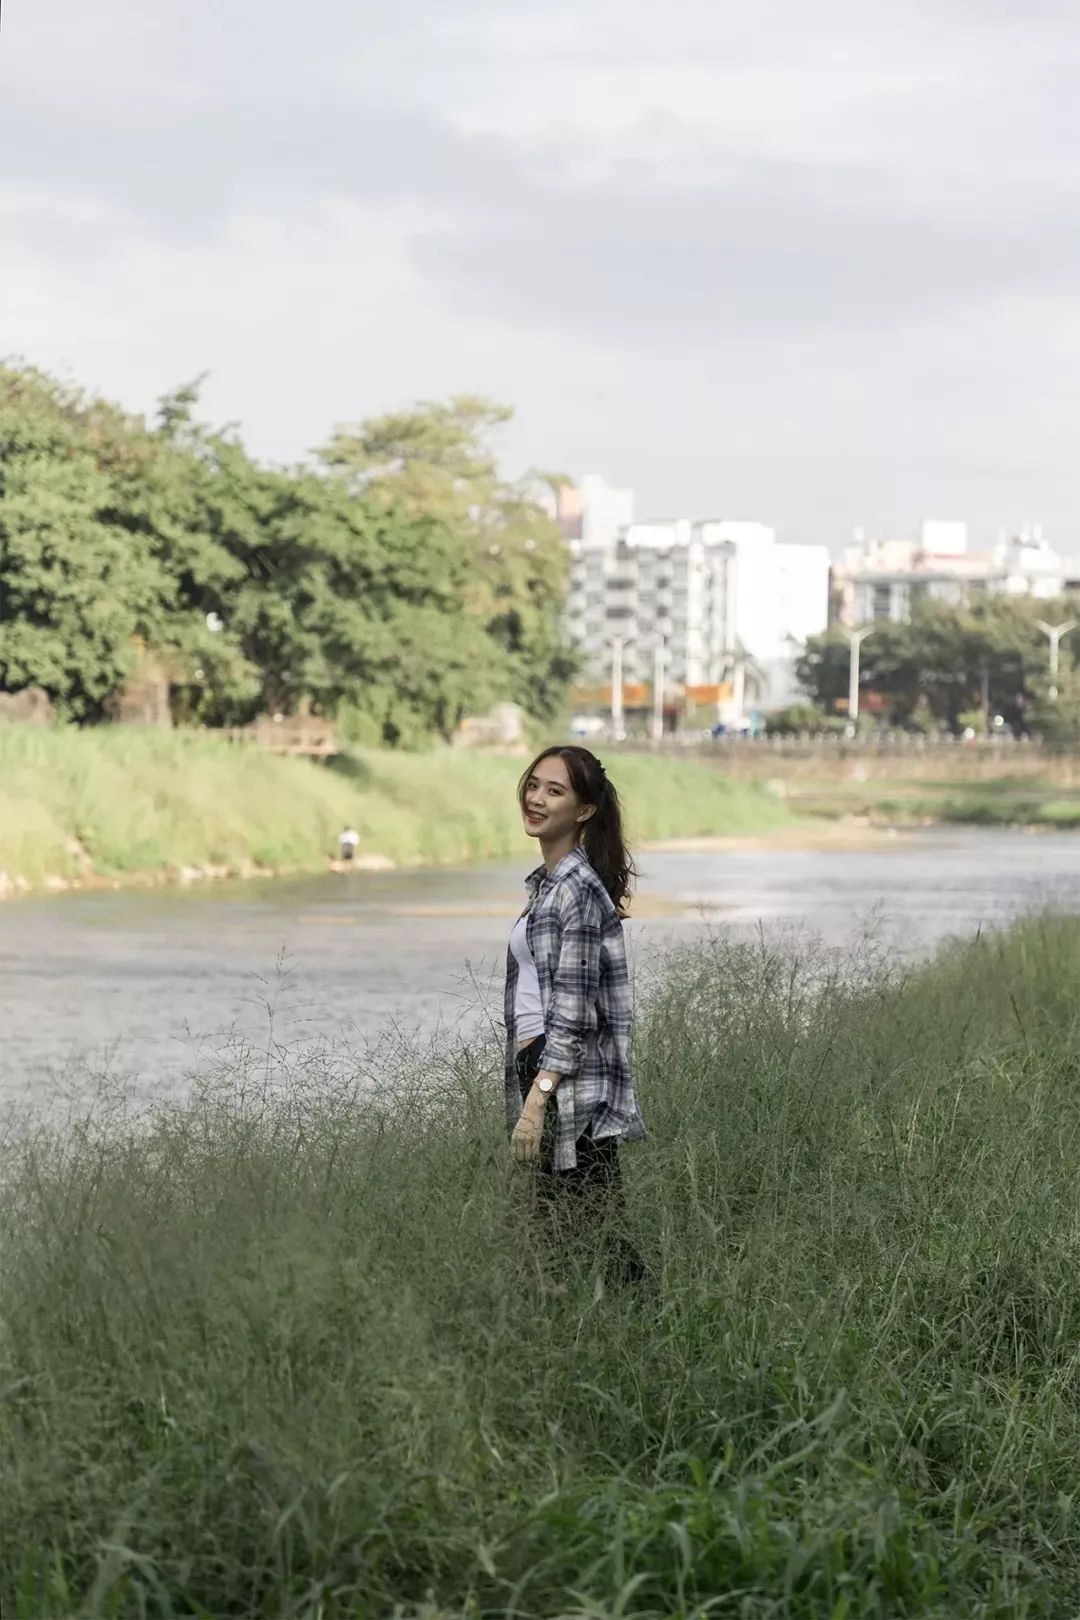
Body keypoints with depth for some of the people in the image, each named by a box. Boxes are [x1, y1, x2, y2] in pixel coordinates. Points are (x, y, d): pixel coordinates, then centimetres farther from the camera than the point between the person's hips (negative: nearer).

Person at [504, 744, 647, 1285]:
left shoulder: (578, 892, -14)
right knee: (555, 1233, 10)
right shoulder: (545, 882, 15)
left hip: (572, 1083, -10)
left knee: (597, 1231, -8)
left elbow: (572, 1013, -19)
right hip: (539, 1069, 10)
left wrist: (535, 1101, -22)